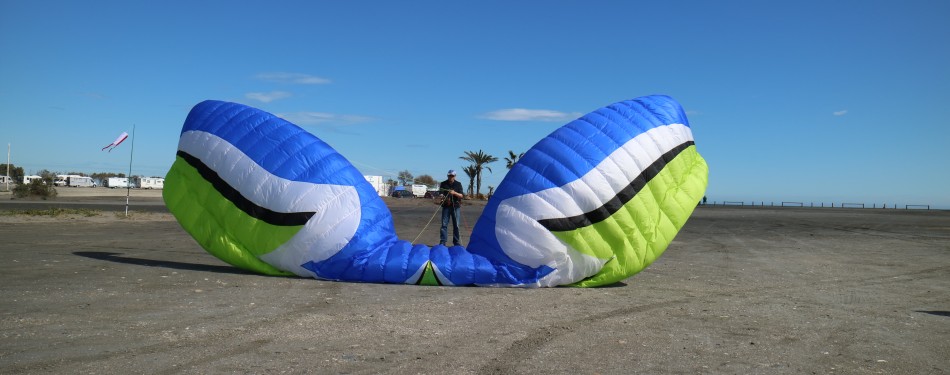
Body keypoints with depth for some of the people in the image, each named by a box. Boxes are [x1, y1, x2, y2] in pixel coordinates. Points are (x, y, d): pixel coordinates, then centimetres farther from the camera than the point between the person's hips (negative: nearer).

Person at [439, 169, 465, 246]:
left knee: (456, 225, 4)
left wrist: (454, 193, -20)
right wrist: (443, 199, -13)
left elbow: (462, 196, -2)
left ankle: (456, 242, 13)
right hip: (446, 206, 0)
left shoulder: (458, 184, 5)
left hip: (455, 206, 0)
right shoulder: (443, 184, 5)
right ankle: (442, 242, 1)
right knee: (444, 224, -3)